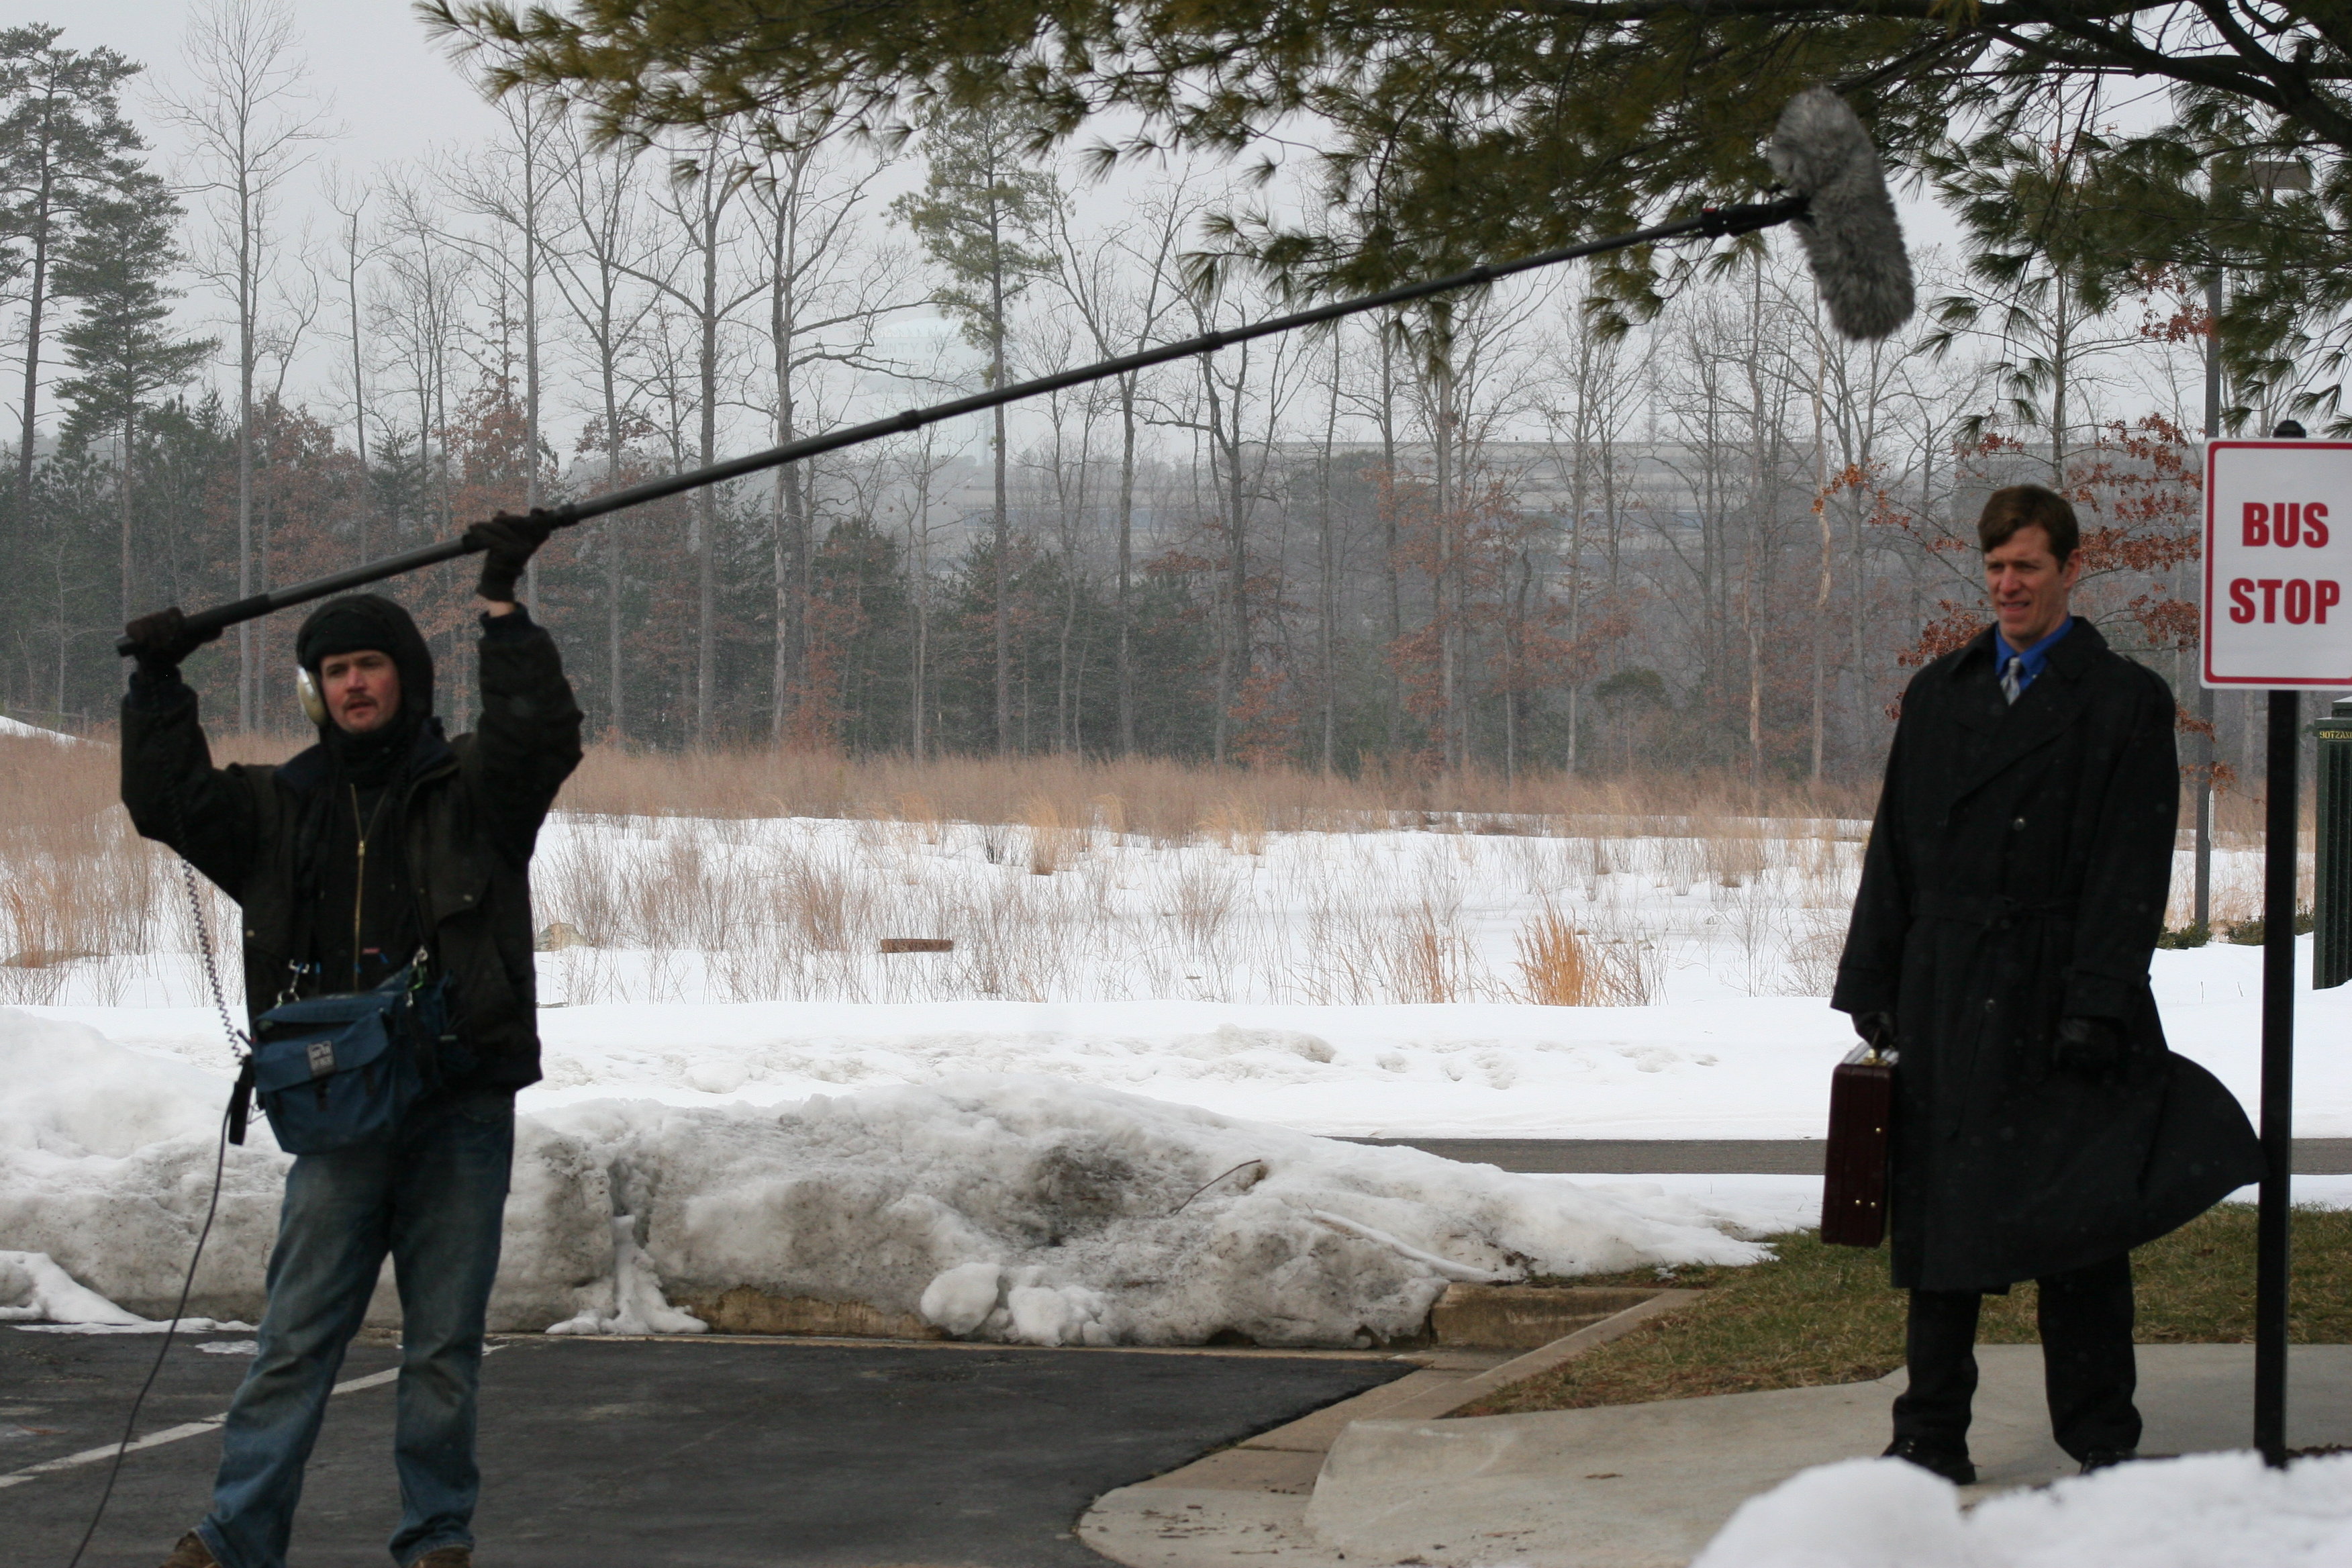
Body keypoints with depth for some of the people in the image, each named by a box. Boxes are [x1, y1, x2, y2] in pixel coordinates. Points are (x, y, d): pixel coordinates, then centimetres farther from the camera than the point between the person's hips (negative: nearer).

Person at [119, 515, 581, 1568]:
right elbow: (170, 802, 10)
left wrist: (502, 611, -15)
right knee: (296, 1334, -1)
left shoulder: (471, 790, 6)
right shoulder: (285, 807, 14)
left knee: (445, 1341, 3)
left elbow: (541, 738, -11)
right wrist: (158, 685, 3)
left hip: (462, 1106, -2)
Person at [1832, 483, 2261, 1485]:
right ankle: (1933, 1433, 14)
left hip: (2058, 1002, -4)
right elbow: (1895, 852, 14)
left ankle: (2101, 1440, 7)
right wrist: (1873, 987, 7)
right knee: (1939, 1216, 7)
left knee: (2079, 1222, -1)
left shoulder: (2123, 702, -1)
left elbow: (2130, 873, -7)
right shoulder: (1939, 695, 14)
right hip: (1946, 1007, 4)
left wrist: (2097, 1007, -15)